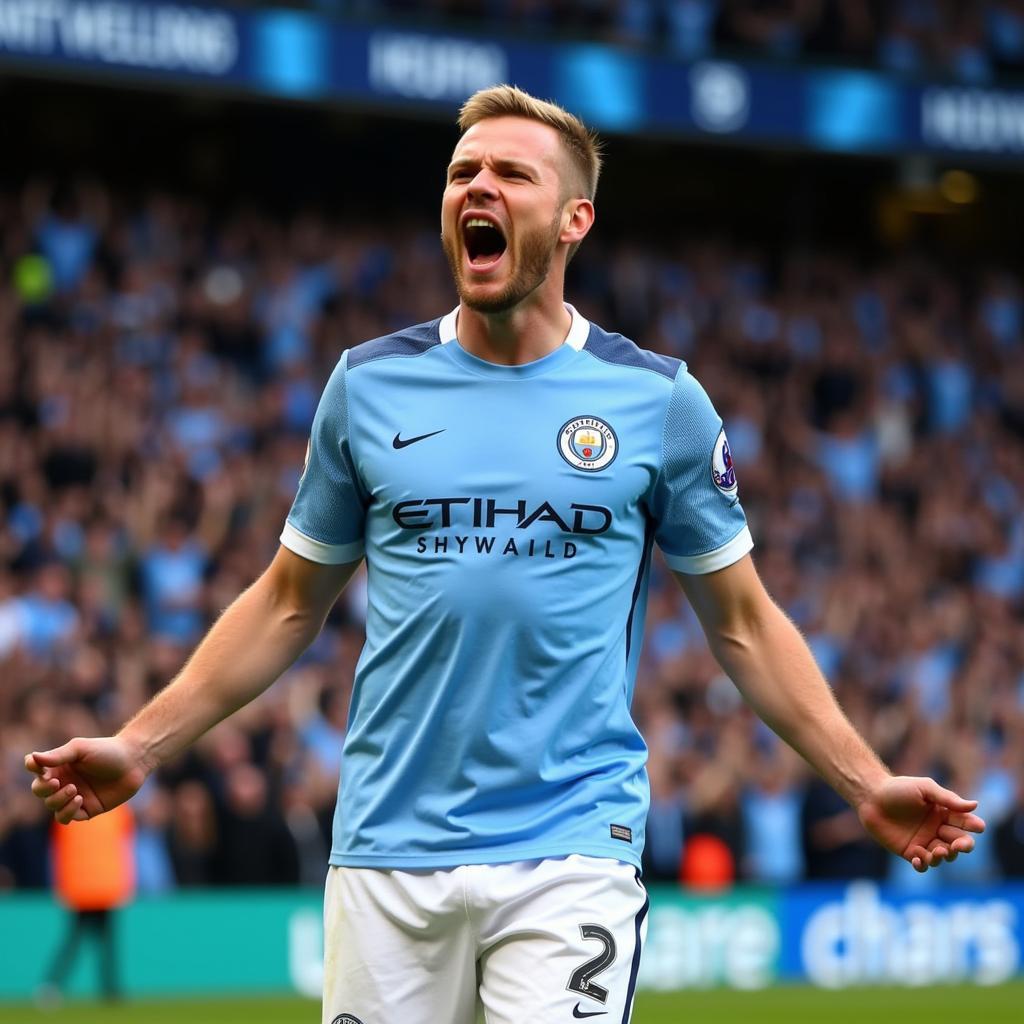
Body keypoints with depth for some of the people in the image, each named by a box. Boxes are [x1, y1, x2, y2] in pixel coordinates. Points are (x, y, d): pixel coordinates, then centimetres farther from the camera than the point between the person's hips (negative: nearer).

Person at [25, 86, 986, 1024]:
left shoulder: (660, 400, 3)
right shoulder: (367, 385, 7)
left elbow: (742, 623, 9)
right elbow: (290, 604, 15)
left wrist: (867, 783, 1)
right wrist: (139, 745, 8)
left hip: (572, 849, -2)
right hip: (389, 845, 2)